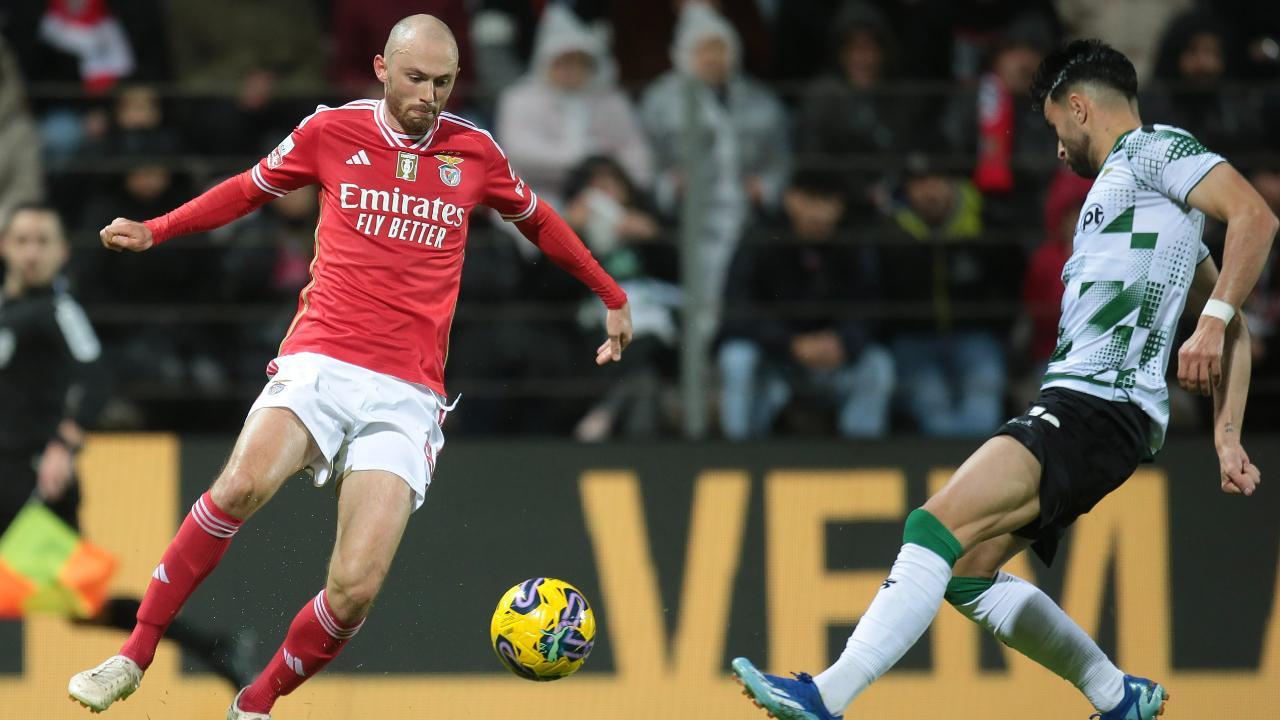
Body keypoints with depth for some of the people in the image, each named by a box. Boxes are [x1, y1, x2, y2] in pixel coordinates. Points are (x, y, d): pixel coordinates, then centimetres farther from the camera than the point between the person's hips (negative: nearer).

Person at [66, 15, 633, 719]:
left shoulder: (473, 151, 10)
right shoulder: (332, 131, 7)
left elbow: (538, 221, 28)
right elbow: (251, 188, 24)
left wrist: (612, 297, 37)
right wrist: (154, 230, 16)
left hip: (407, 396, 1)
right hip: (320, 363, -1)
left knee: (353, 592, -14)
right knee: (243, 484, -32)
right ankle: (134, 655, -20)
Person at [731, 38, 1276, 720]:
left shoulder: (1154, 148, 1)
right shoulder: (1122, 187, 29)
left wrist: (1210, 321, -23)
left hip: (1096, 403, -10)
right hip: (1073, 402, 10)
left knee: (937, 529, -20)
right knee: (967, 573, 11)